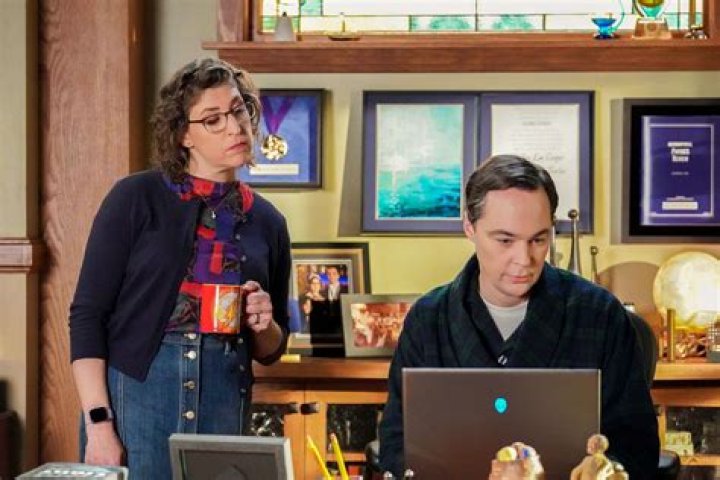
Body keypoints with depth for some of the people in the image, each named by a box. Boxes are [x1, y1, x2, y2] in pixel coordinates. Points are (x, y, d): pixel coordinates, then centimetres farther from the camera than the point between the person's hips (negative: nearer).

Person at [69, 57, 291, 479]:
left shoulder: (267, 222, 10)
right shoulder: (137, 197, -2)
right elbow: (87, 313, -6)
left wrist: (263, 324, -5)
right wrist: (99, 424, -13)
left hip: (225, 401, 4)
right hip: (134, 392, -3)